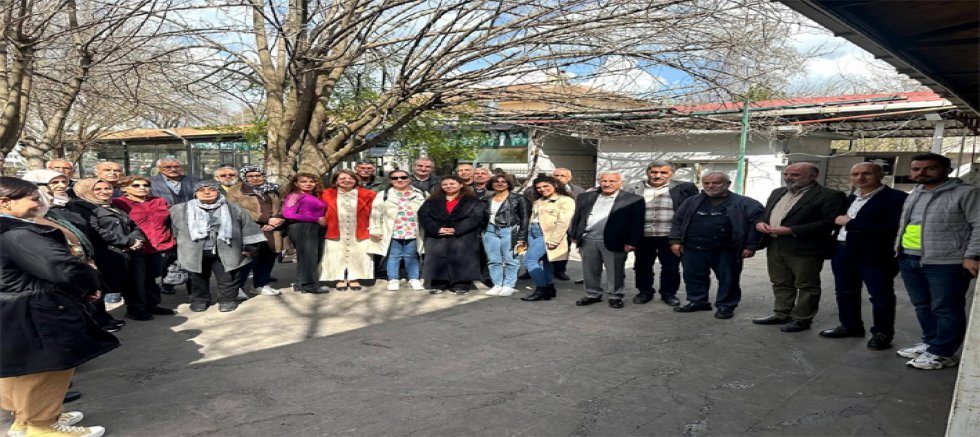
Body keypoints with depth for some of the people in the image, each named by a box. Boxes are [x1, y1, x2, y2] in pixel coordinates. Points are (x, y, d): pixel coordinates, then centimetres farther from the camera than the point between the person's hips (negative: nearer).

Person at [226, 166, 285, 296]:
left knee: (267, 258, 9)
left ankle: (261, 284, 25)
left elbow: (282, 208, 13)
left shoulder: (273, 190, 17)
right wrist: (267, 219, -15)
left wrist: (276, 221, -9)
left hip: (271, 233, 5)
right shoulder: (235, 191, 0)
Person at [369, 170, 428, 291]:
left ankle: (414, 280, 20)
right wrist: (375, 230, -4)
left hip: (413, 233, 1)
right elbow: (376, 214, 0)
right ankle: (393, 280, 17)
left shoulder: (422, 195, 4)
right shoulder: (383, 195, 1)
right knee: (393, 256, 6)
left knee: (412, 257, 9)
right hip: (392, 233, 0)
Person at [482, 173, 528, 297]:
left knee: (510, 260, -4)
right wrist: (480, 232, 6)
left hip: (509, 231, -4)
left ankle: (509, 286, 4)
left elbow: (524, 219, -2)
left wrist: (522, 237, -8)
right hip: (490, 231, 4)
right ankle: (497, 285, 10)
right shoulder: (486, 200, 13)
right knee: (493, 260, 3)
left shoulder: (518, 199, 1)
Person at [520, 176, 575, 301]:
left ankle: (541, 289, -8)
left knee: (529, 260, -15)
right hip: (533, 233, 8)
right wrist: (526, 237, 11)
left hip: (547, 235, -8)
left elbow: (563, 222, -13)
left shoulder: (565, 201, -5)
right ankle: (549, 289, 17)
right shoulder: (538, 202, 20)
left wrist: (553, 241, -19)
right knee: (543, 262, 9)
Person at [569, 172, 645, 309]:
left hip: (613, 241, -3)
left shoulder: (633, 200, -2)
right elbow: (577, 217, 14)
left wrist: (632, 242, -12)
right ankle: (593, 295, 25)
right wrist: (575, 236, 8)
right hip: (587, 239, 4)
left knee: (615, 271, 4)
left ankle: (615, 296, 18)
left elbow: (637, 223, -5)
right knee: (590, 270, 11)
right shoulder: (585, 197, 10)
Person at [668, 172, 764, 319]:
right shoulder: (692, 202, 7)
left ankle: (725, 306, 20)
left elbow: (756, 223, -6)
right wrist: (675, 240, 2)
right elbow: (677, 221, 10)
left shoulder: (744, 204, -4)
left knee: (728, 279, 5)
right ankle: (697, 301, 27)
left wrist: (750, 246, -10)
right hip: (693, 249, 3)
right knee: (693, 277, 11)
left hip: (726, 251, -3)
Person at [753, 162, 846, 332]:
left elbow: (830, 222, -19)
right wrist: (760, 223, -4)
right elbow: (765, 213, 22)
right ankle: (781, 314, 26)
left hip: (804, 248, -7)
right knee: (780, 284, 15)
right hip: (774, 246, 7)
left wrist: (791, 231, -22)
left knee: (806, 286, 5)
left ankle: (802, 319, 15)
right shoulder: (777, 192, 15)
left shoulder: (830, 196, -9)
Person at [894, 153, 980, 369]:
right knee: (922, 306, 15)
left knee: (946, 310, 1)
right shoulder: (914, 194, 16)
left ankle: (941, 353, 9)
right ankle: (930, 343, 28)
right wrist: (898, 250, 17)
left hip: (946, 263, -7)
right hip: (909, 260, 7)